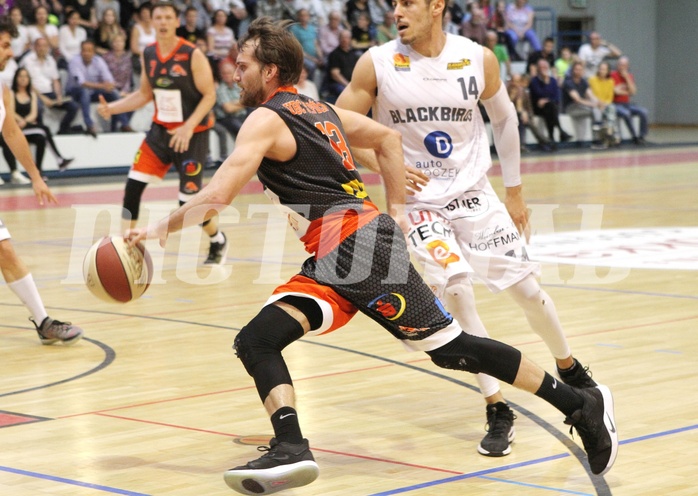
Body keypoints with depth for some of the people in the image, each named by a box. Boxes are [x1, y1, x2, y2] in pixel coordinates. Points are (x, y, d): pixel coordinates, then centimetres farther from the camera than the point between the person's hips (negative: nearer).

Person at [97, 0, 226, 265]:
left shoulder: (193, 55, -17)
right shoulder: (148, 54, 1)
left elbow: (209, 96, -15)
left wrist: (188, 127, -27)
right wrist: (112, 108, -1)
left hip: (192, 133, -5)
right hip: (161, 129, 5)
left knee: (189, 201, -4)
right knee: (133, 185, -8)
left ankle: (218, 241, 24)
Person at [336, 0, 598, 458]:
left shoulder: (479, 59, -6)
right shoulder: (377, 64, -11)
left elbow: (504, 118, 10)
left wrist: (515, 191, 13)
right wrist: (384, 163, -20)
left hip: (475, 193, 2)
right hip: (418, 200, -2)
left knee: (527, 288, 4)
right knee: (457, 288, -20)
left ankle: (570, 370, 34)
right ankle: (498, 411, -7)